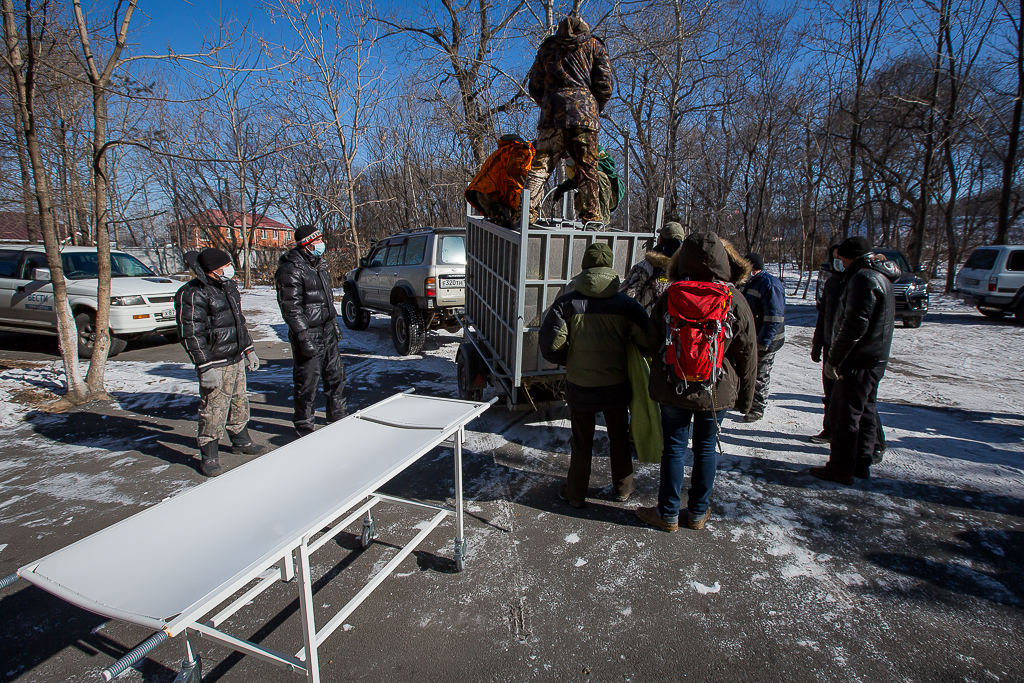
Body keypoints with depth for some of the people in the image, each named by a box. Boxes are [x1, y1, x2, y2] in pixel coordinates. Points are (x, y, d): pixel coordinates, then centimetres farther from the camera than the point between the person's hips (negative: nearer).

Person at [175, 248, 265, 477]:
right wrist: (204, 368, -20)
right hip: (215, 365, -8)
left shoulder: (228, 286, 11)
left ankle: (241, 441, 37)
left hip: (236, 359, 8)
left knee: (240, 403, 19)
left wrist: (248, 350, 21)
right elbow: (191, 335, -18)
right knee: (214, 411, -1)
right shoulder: (193, 294, -16)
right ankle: (209, 456, 13)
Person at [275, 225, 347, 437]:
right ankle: (304, 426, 18)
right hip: (308, 334, -9)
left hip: (327, 331, 9)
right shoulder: (291, 270, -16)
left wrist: (334, 323, 21)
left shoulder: (319, 262, 12)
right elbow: (291, 308, -19)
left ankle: (338, 417, 33)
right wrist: (304, 337, -23)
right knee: (307, 381, 1)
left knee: (336, 375, 17)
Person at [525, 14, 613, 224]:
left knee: (540, 166, 1)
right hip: (584, 115, -1)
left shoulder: (547, 46, 21)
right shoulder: (595, 46, 16)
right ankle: (591, 217, -3)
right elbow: (605, 87, 7)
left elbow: (535, 87, 17)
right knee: (587, 170, 0)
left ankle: (528, 213, -9)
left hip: (551, 115, 2)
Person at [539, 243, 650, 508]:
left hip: (579, 386, -1)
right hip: (616, 386, 1)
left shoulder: (566, 303, -12)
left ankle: (575, 493, 28)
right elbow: (647, 342, -10)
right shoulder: (626, 305, -10)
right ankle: (623, 488, 37)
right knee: (619, 439, 21)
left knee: (581, 442, 15)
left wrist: (570, 361, 5)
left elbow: (551, 346, -14)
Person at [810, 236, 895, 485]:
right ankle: (862, 464, 25)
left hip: (858, 361, -11)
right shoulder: (879, 277, 18)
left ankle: (841, 469, 4)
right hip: (875, 359, 11)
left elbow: (854, 325, -23)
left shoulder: (863, 279, -17)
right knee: (865, 411, 15)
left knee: (844, 414, -3)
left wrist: (834, 359, -19)